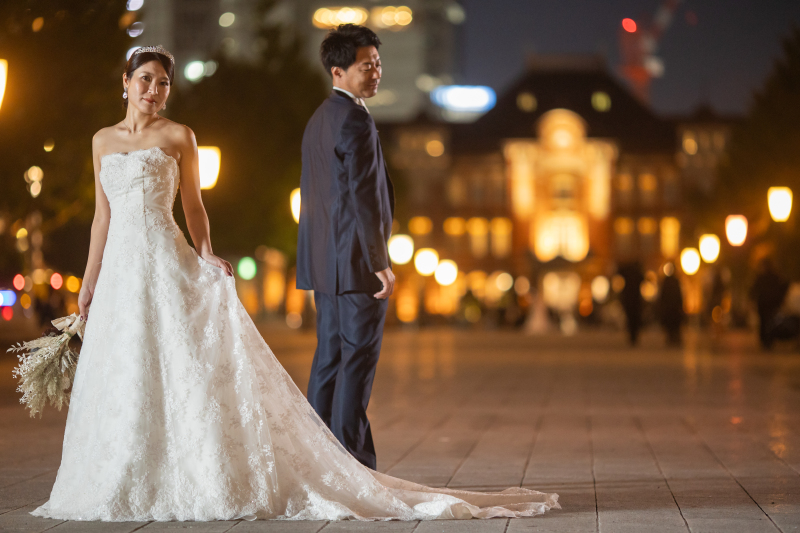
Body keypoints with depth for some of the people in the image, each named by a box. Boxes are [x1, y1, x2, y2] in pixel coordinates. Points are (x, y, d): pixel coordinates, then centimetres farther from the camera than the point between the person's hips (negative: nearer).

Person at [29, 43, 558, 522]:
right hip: (120, 271, 4)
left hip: (169, 266, -4)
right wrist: (89, 280, 12)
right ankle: (131, 486, 12)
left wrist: (206, 256, -10)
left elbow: (193, 205, 6)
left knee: (193, 373, -7)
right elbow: (103, 215, 15)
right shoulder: (103, 140, 13)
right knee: (121, 382, 4)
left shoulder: (178, 136, 4)